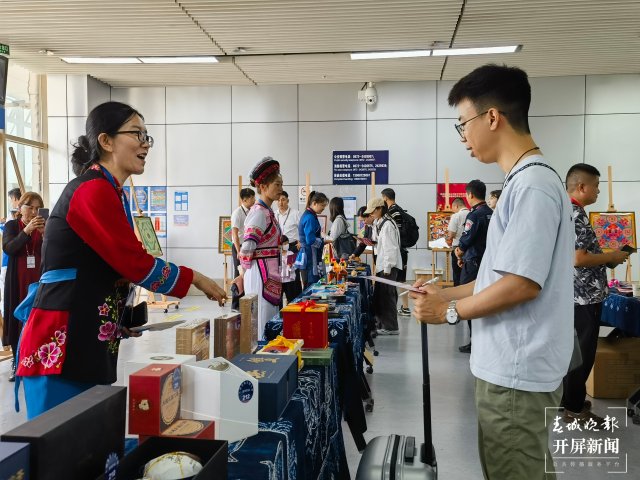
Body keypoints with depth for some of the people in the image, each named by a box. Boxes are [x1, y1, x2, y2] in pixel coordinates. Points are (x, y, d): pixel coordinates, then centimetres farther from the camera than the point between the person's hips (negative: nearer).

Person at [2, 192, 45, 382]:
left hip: (39, 280, 0)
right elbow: (8, 248, -11)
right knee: (17, 318, 0)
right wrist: (26, 230, -24)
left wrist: (44, 232, -22)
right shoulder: (12, 225, 5)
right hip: (17, 281, 0)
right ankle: (17, 363, 9)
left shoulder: (44, 225, 5)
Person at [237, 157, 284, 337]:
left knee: (270, 321, 15)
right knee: (263, 325, -2)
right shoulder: (259, 212, -15)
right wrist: (244, 272, -7)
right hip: (261, 275, -9)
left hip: (270, 275, 9)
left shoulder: (267, 212, 14)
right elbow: (247, 248, -21)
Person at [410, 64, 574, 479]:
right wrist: (448, 293, 14)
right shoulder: (527, 180, 11)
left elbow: (522, 284, -24)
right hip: (517, 366, 10)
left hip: (516, 371, -9)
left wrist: (449, 311, -11)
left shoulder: (532, 184, -20)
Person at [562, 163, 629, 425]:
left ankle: (569, 398, 29)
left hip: (573, 293, 10)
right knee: (583, 353, 0)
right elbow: (579, 259, -25)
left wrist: (606, 255, 14)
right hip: (584, 295, -10)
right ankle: (574, 409, 10)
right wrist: (612, 256, -12)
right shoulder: (576, 214, -20)